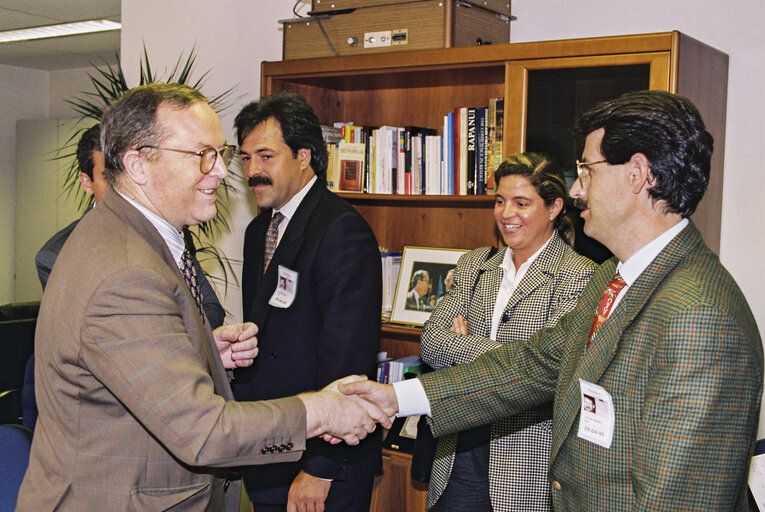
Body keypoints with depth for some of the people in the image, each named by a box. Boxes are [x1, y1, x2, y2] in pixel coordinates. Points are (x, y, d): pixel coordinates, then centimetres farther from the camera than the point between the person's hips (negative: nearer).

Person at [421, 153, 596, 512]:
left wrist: (466, 346, -6)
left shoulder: (579, 276, -7)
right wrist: (496, 352, -14)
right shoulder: (473, 264, 10)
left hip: (528, 459, -4)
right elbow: (430, 343, 1)